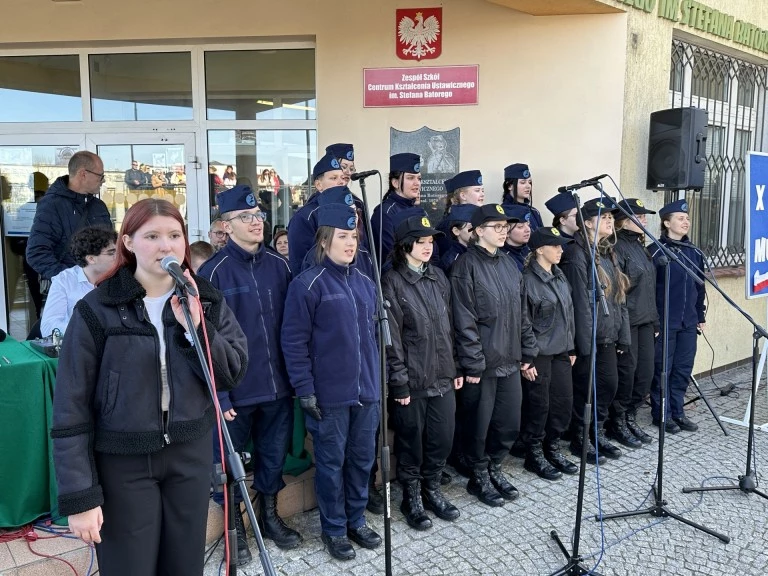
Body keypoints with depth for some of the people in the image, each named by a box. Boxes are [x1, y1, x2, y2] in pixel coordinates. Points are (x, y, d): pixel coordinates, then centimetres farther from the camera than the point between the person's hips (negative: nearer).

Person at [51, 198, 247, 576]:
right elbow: (71, 409, -9)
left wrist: (196, 327, -19)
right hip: (123, 463, -3)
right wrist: (79, 496, -11)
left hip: (191, 455, 3)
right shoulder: (97, 309, -10)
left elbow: (233, 374, -5)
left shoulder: (207, 301, 0)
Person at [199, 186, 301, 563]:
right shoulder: (213, 271, -10)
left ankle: (269, 515, 39)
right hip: (236, 390, -4)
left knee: (273, 455, 17)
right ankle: (235, 527, 33)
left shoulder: (279, 265, 3)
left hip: (277, 385, 4)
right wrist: (218, 392, -13)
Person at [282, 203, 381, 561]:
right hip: (329, 394, -6)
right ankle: (334, 529, 27)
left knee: (362, 458, 16)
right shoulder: (308, 284, -11)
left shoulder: (364, 283, 9)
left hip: (365, 390, 6)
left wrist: (377, 380, 14)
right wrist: (304, 390, -14)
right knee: (332, 462, 8)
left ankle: (357, 521, 34)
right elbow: (294, 342, -12)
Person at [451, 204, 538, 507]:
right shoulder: (467, 265, -12)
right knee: (480, 423, 7)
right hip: (483, 361, -7)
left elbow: (521, 312, 14)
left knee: (509, 422, 13)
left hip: (509, 359, 7)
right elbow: (464, 320, -15)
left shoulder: (508, 264, 10)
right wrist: (472, 364, -16)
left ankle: (494, 468, 34)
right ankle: (479, 477, 27)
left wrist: (527, 352, 12)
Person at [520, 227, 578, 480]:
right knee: (539, 405, 3)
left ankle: (552, 449, 30)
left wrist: (571, 347, 16)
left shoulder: (559, 276, 10)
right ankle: (534, 455, 20)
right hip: (539, 354, -7)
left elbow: (568, 314, 16)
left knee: (564, 402, 12)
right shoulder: (528, 279, -14)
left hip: (560, 352, 7)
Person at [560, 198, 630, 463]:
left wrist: (623, 336, 11)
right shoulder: (578, 255, -15)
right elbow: (580, 303, -18)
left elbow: (619, 299, 14)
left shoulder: (608, 254, 12)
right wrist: (586, 344, -19)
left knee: (609, 385, 14)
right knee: (585, 389, 4)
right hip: (588, 337, -8)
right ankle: (579, 441, 20)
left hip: (608, 336, 8)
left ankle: (597, 435, 31)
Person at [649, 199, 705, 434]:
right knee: (662, 370, 4)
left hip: (688, 322, 6)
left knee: (683, 369, 12)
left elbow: (700, 287, 17)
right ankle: (661, 414, 16)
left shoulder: (694, 253, 10)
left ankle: (677, 411, 25)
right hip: (664, 323, -6)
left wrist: (701, 316, 16)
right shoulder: (656, 252, -10)